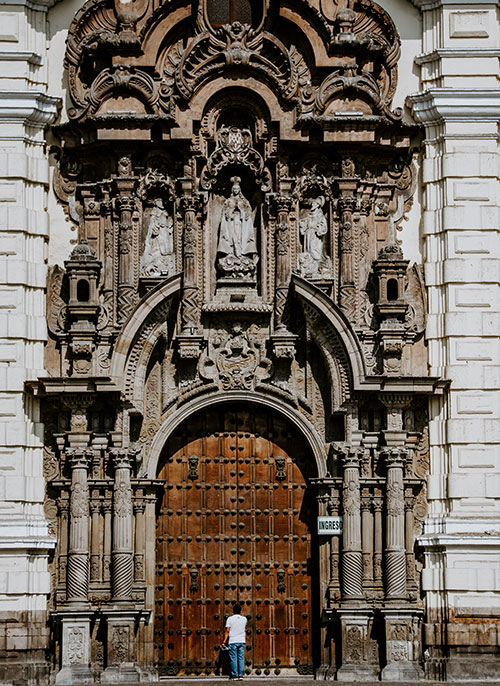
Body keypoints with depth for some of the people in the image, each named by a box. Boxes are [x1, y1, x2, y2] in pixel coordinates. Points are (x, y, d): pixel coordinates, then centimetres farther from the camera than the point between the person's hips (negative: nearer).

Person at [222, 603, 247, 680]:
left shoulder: (230, 619, -2)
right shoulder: (244, 619, 7)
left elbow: (227, 631, -7)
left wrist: (224, 641, -6)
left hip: (232, 642, -3)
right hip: (242, 641, 3)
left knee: (233, 659, -1)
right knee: (241, 659, 4)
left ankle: (235, 675, -4)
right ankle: (241, 675, 1)